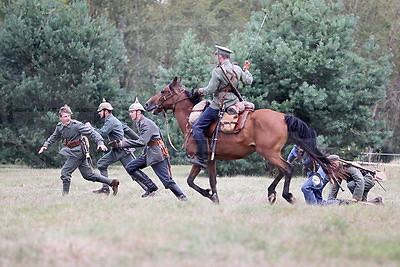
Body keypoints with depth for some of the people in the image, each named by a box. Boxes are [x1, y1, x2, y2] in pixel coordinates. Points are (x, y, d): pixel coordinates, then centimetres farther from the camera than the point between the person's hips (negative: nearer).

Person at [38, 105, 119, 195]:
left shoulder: (76, 125, -18)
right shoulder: (59, 127, 4)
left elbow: (92, 132, -19)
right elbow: (54, 137, 22)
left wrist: (100, 142, -30)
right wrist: (45, 146, 10)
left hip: (77, 152, -8)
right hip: (71, 152, 8)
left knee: (65, 172, -9)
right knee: (87, 174, 11)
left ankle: (65, 194, 4)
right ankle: (112, 182, 18)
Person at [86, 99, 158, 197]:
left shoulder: (111, 121, -13)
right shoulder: (112, 120, 19)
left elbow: (102, 133, -24)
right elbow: (126, 129, 22)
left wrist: (90, 127, -13)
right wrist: (139, 140, 23)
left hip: (123, 150, -10)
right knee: (101, 164, 7)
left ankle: (151, 188, -9)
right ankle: (105, 188, 8)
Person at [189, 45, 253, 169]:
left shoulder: (217, 71, -15)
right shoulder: (237, 69, 6)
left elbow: (211, 90, -16)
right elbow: (248, 81, 17)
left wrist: (202, 91, 5)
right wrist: (246, 70, 34)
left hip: (219, 105, -8)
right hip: (234, 102, 8)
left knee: (197, 127, -7)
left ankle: (202, 158, -14)